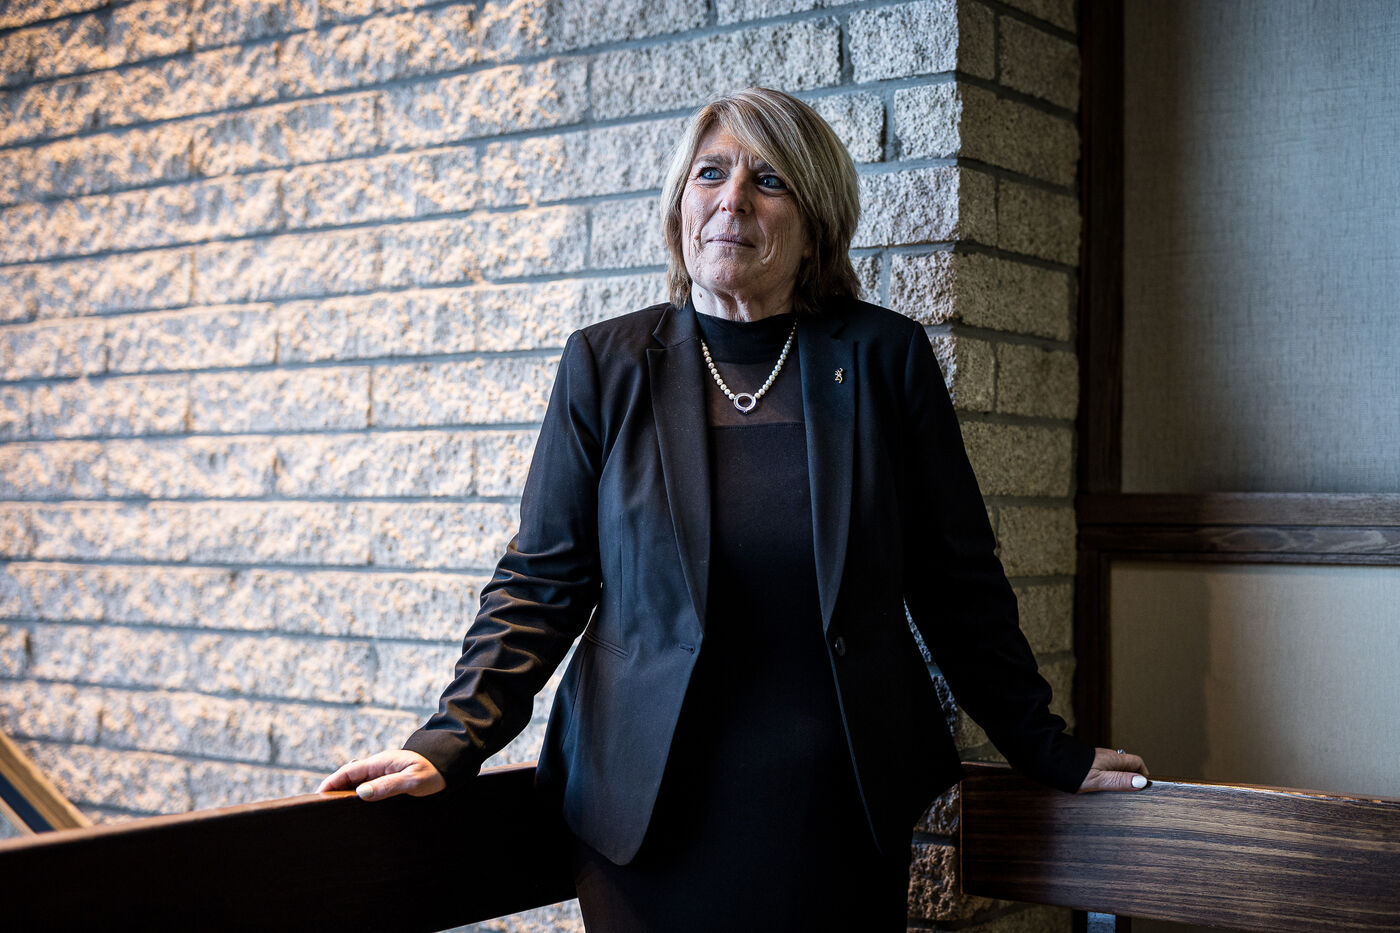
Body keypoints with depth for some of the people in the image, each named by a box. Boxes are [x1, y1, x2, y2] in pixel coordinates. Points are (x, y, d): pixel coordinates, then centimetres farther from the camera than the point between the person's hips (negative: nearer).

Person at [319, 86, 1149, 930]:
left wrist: (1047, 751, 7)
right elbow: (542, 581, 2)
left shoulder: (884, 358, 1)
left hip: (838, 821, 1)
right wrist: (450, 744, -8)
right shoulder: (606, 364, 2)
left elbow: (957, 584, 6)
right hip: (648, 820, 0)